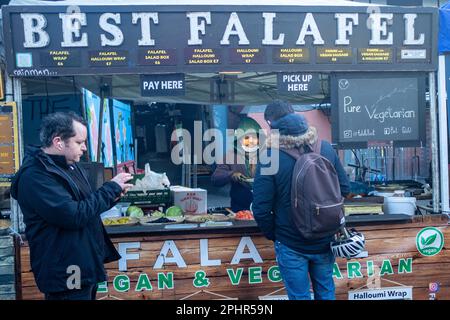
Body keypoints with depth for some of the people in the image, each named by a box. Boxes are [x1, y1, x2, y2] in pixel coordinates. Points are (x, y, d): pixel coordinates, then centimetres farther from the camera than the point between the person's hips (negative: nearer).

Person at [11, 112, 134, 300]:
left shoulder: (69, 166, 10)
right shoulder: (34, 176, -21)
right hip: (66, 275, -9)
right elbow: (74, 216, -27)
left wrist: (113, 194, -1)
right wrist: (112, 187, -18)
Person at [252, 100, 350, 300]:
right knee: (326, 291, 23)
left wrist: (273, 235, 0)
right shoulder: (326, 148, -6)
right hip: (325, 241, 4)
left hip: (291, 245, -4)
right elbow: (345, 188, 3)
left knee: (299, 296, 13)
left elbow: (261, 210, -17)